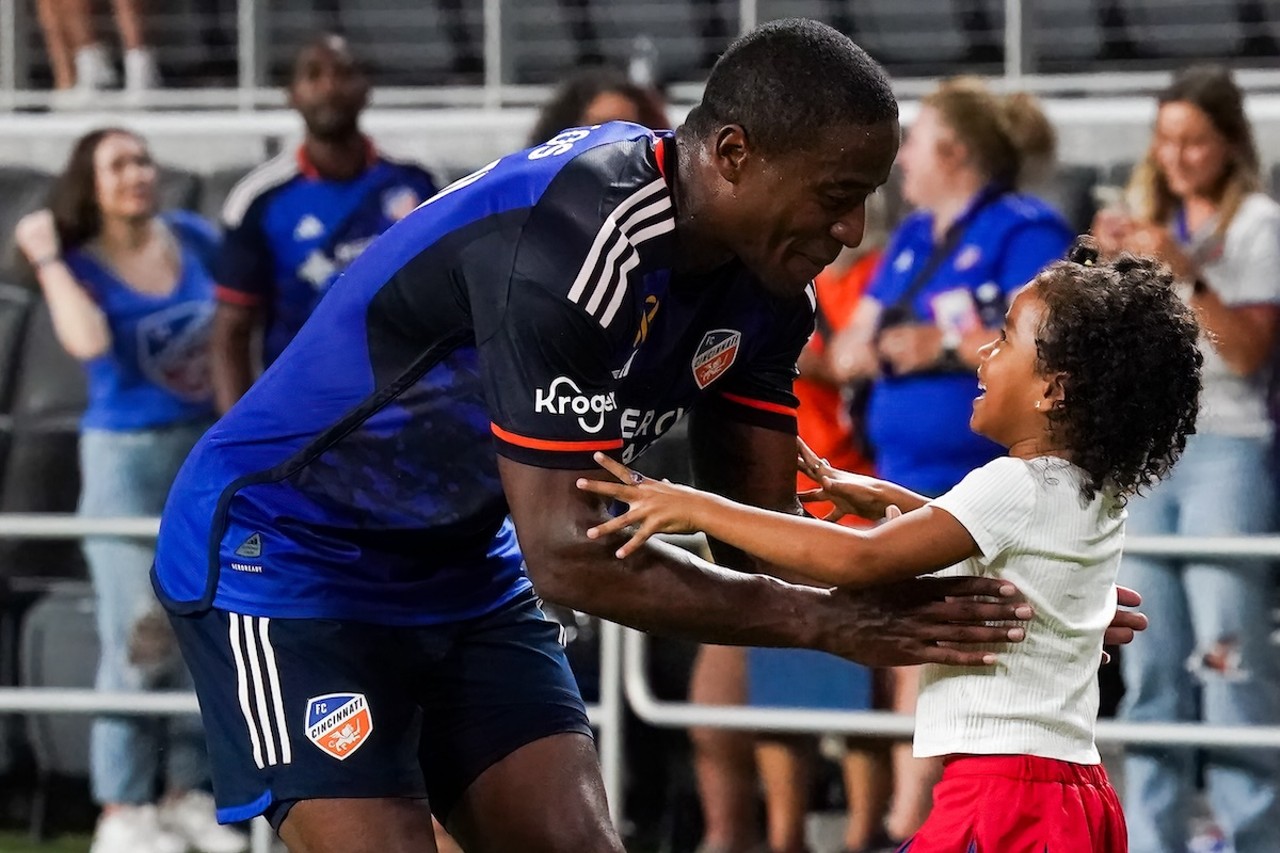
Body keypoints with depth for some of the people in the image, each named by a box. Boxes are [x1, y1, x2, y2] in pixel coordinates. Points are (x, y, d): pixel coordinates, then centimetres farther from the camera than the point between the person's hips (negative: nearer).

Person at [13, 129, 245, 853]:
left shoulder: (193, 240, 2)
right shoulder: (82, 267, -8)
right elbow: (89, 341, -29)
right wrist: (47, 259, -20)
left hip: (209, 448, 4)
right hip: (128, 456, -4)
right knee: (140, 637, -6)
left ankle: (192, 793, 16)